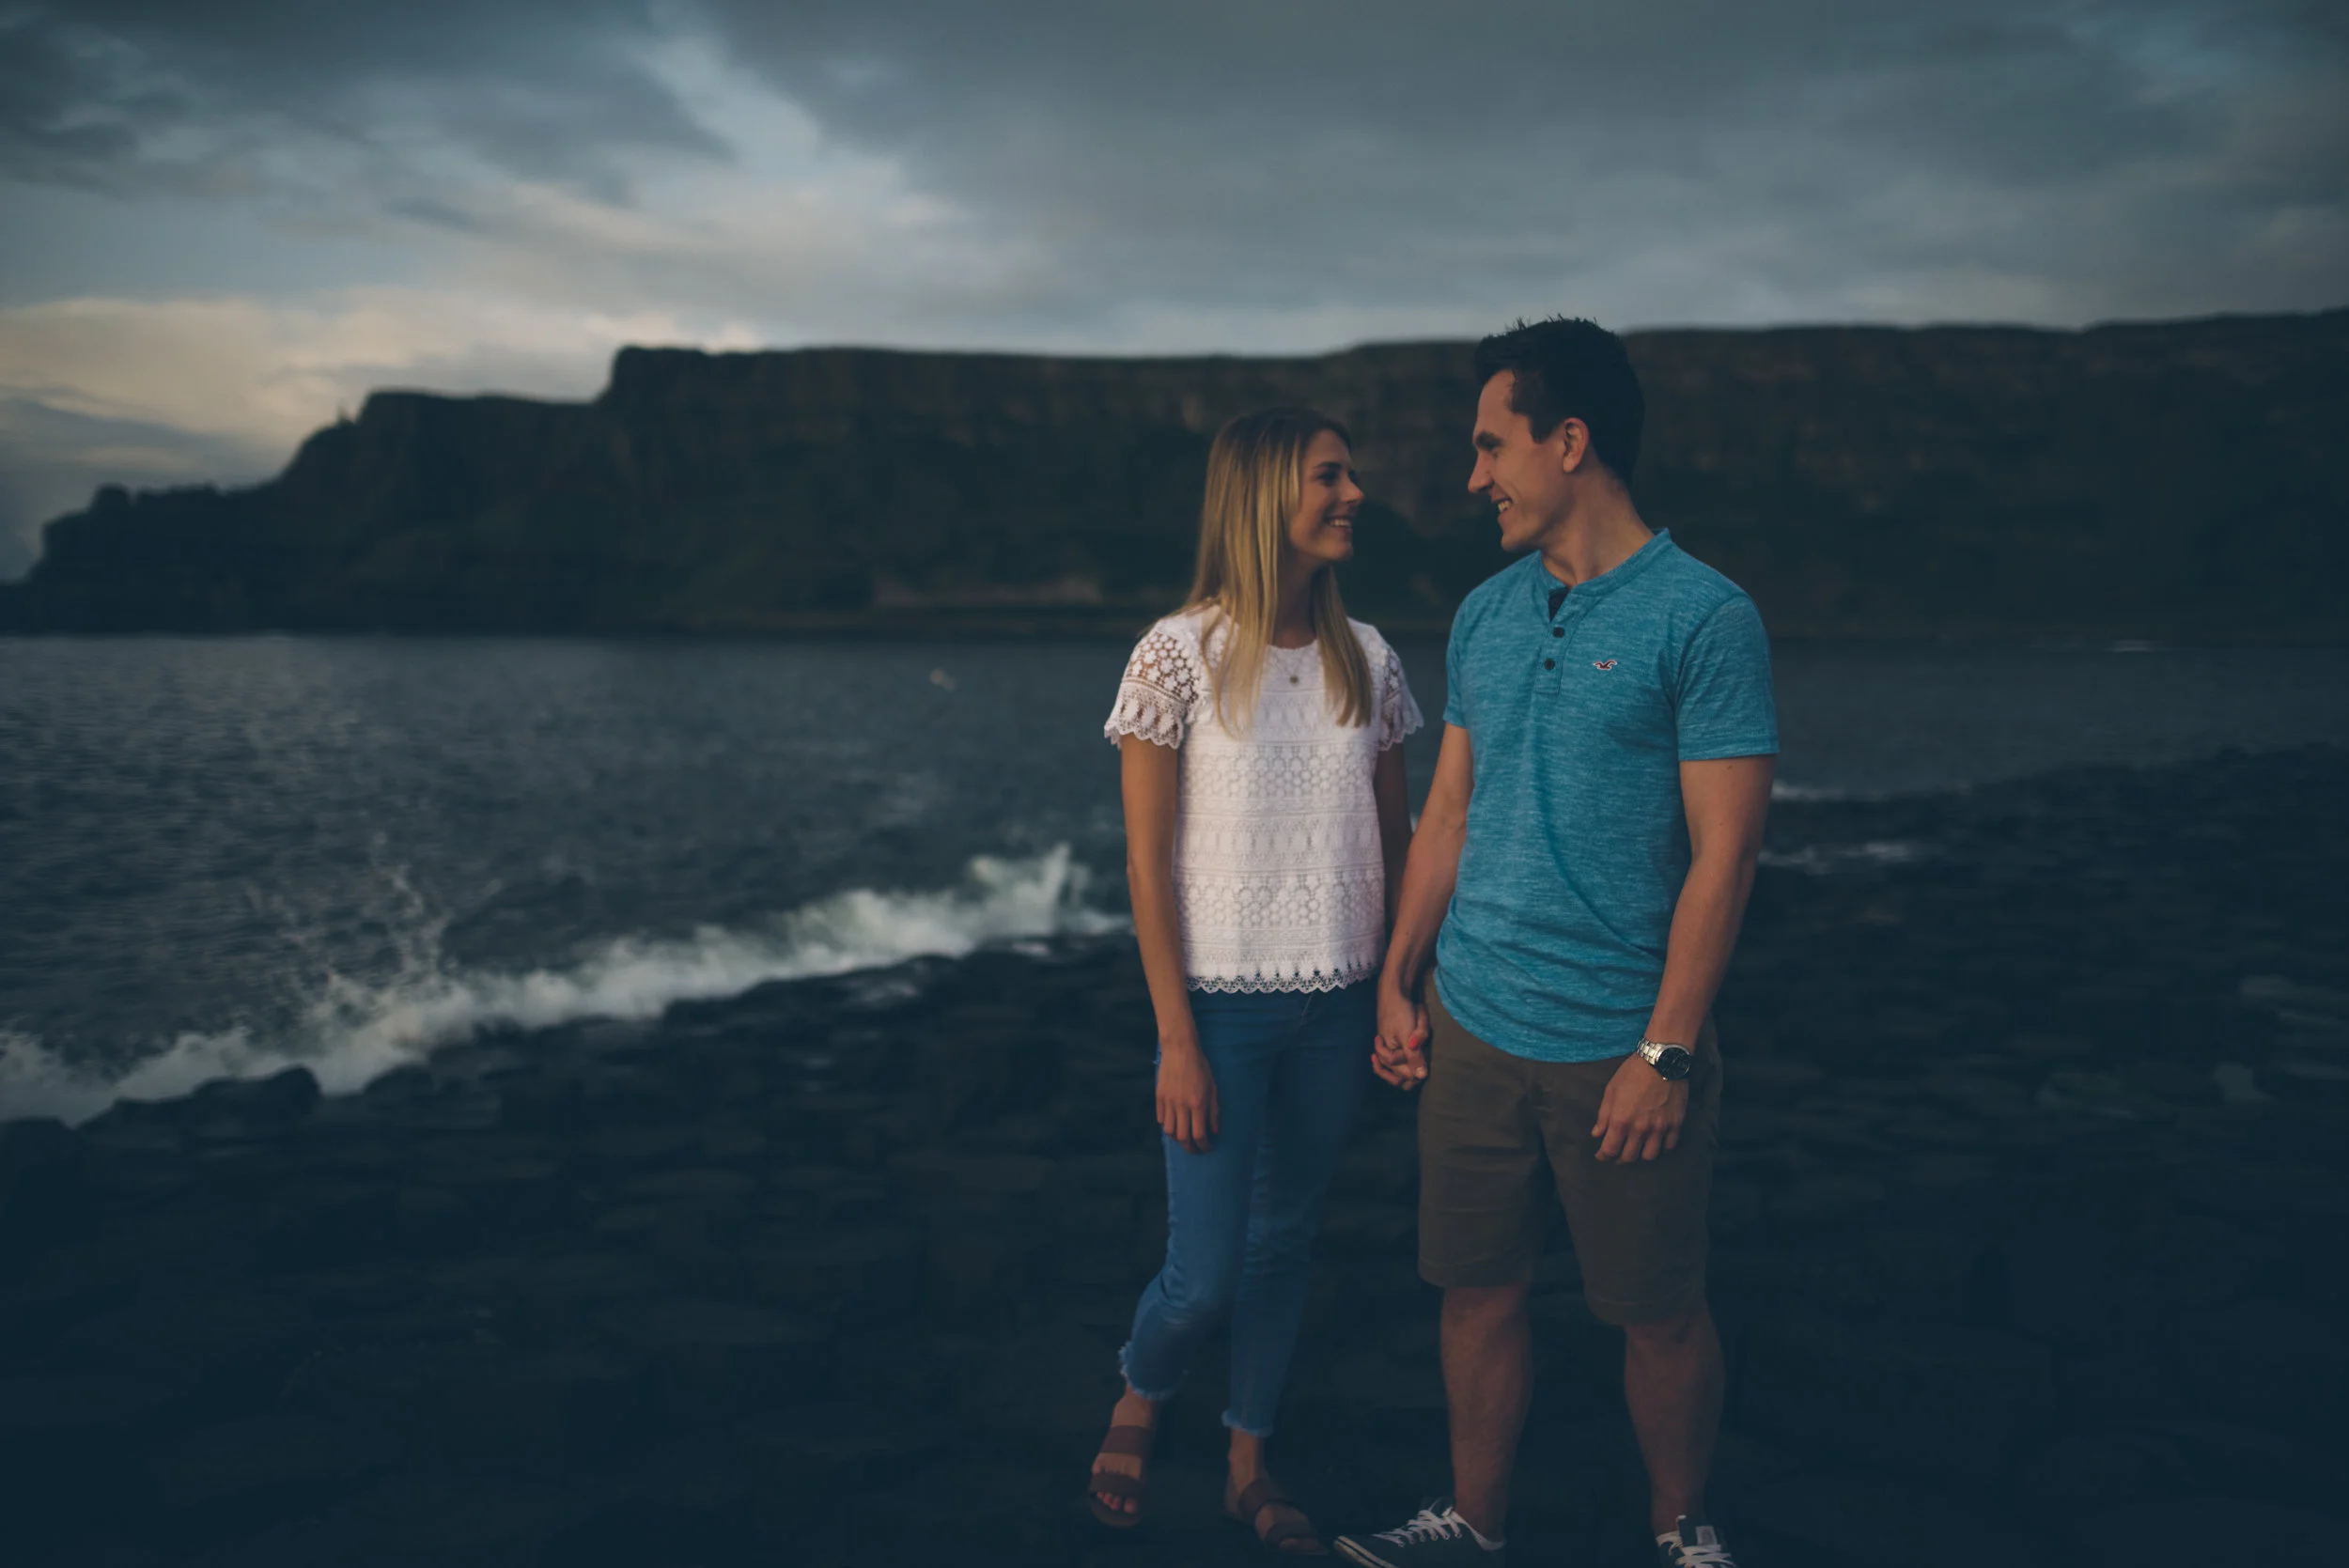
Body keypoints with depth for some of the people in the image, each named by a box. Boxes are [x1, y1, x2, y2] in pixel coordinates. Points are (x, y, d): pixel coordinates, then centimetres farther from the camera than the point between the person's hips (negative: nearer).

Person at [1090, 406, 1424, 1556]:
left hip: (1335, 1005, 4)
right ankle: (1134, 1411, 31)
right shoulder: (1180, 655, -10)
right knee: (1204, 1272, 0)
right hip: (1225, 1005, -4)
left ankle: (1248, 1466, 33)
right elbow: (1147, 866, -9)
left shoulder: (1366, 661, 3)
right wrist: (1177, 1042, -11)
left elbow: (1396, 841, 10)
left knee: (1285, 1243, 15)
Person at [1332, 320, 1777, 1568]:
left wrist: (1666, 1051, -15)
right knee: (1479, 1289, 13)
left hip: (1620, 1046, -5)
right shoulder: (1484, 615, 9)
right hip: (1473, 1029, 5)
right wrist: (1398, 982, 12)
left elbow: (1724, 851, -13)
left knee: (1660, 1314, 10)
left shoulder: (1704, 619, -10)